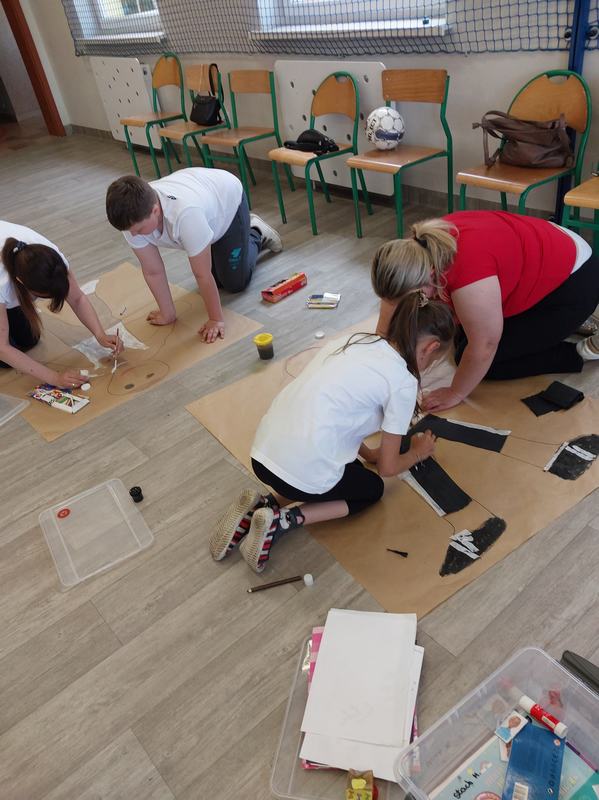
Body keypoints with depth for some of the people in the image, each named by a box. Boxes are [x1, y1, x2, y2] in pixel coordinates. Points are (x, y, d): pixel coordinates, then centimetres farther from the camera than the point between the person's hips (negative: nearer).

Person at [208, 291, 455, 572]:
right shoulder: (403, 381, -6)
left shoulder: (355, 340, 13)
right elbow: (387, 467, 4)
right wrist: (418, 452, 23)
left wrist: (367, 453, 25)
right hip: (304, 473, -7)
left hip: (262, 453, 7)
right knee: (372, 488, 24)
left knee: (352, 470, 32)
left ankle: (265, 505, 14)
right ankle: (284, 520, 3)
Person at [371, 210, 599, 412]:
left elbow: (484, 347, -29)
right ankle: (569, 321, 21)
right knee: (465, 341, 10)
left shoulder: (468, 274, -40)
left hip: (572, 281, -8)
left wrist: (455, 394, -14)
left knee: (483, 359, -9)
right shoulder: (416, 253, -17)